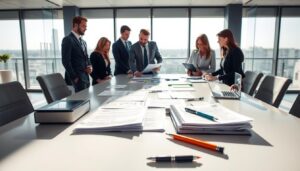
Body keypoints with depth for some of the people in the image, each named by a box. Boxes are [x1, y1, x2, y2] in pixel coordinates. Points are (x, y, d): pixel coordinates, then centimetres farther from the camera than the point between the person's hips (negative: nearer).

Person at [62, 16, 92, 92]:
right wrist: (74, 77, -14)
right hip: (77, 78, -8)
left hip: (86, 77, 8)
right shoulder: (68, 40, -8)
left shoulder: (83, 42, 18)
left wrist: (89, 66, 2)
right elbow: (66, 61, -13)